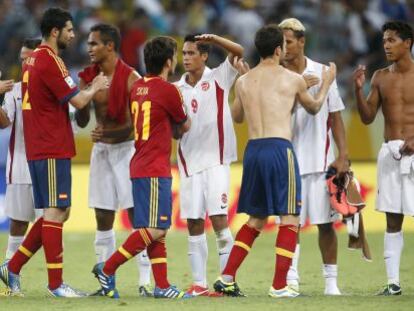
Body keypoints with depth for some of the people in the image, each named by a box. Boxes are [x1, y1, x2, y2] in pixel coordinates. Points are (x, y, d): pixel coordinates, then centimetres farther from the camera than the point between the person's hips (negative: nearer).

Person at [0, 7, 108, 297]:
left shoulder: (33, 60, 15)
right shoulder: (50, 62, -15)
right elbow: (78, 100, -14)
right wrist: (95, 88, 5)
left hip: (38, 149, 10)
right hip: (52, 150, -10)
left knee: (59, 212, 13)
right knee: (55, 212, -6)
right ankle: (56, 284, -4)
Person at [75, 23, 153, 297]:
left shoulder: (131, 78, -11)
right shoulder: (89, 77, 5)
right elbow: (82, 121, 7)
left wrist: (108, 133, -22)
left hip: (126, 148, -6)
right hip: (100, 150, 6)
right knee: (103, 219, 6)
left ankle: (146, 281, -8)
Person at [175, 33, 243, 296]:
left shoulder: (218, 79, 0)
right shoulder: (177, 89, 10)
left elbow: (239, 52, -13)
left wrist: (215, 39, -26)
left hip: (215, 159, -4)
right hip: (189, 163, 4)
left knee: (219, 220, -11)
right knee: (194, 225, 4)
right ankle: (199, 284, 9)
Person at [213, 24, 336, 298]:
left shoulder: (243, 82, 10)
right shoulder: (292, 79, 0)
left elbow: (237, 117, 29)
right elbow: (314, 108, 19)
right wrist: (327, 83, 37)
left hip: (253, 150, 5)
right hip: (279, 149, -5)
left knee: (256, 219, 17)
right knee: (290, 219, 3)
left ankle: (227, 278, 10)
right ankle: (279, 286, -3)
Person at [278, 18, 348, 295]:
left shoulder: (322, 73, 5)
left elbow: (335, 116, 7)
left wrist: (343, 155, -1)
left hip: (321, 160, 1)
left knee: (325, 223, 3)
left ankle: (331, 280, 9)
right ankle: (291, 280, 2)